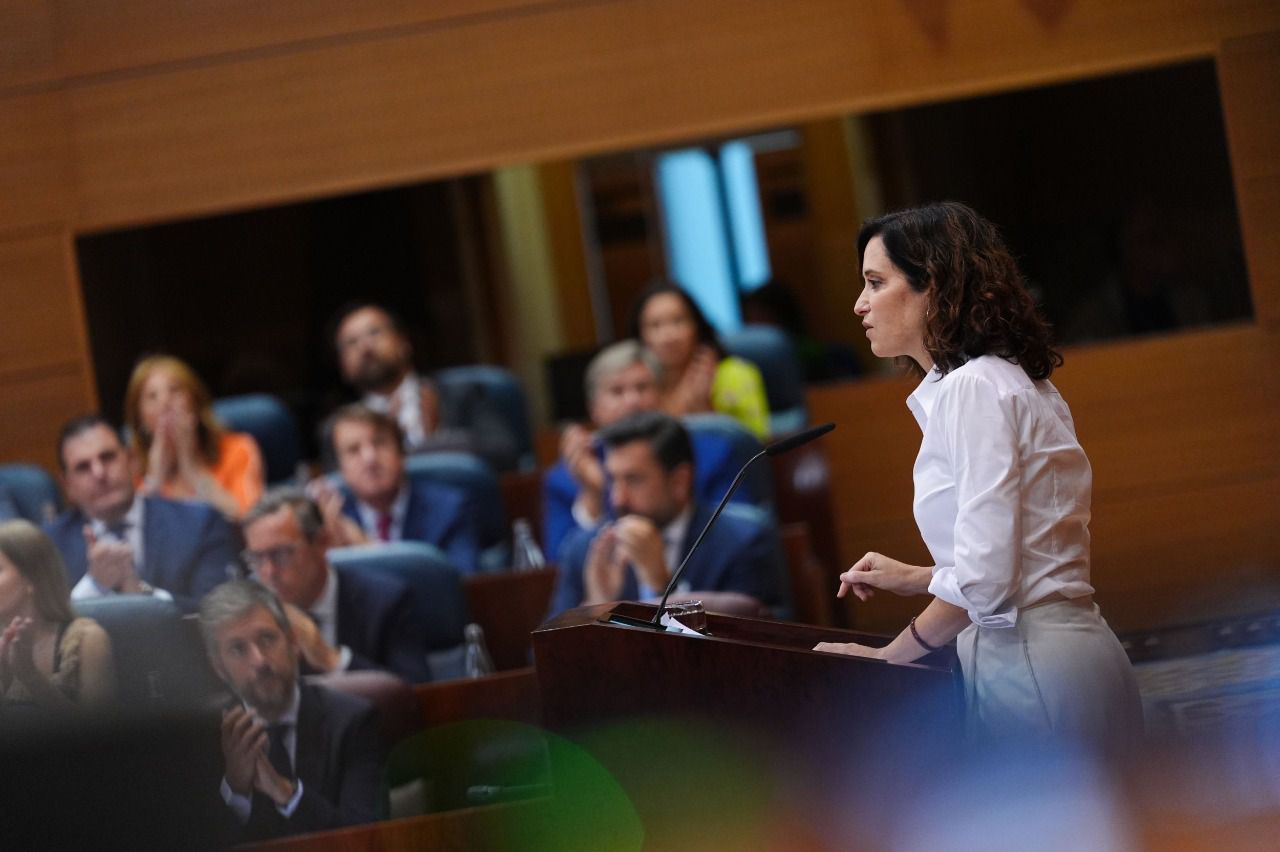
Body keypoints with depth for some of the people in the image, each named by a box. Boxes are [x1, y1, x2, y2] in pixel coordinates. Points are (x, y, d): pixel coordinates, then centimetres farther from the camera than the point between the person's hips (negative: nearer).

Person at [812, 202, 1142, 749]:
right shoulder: (1010, 380, 18)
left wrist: (886, 656, -9)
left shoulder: (974, 389, -12)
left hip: (1032, 670, -10)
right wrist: (914, 579, 21)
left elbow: (984, 578, -20)